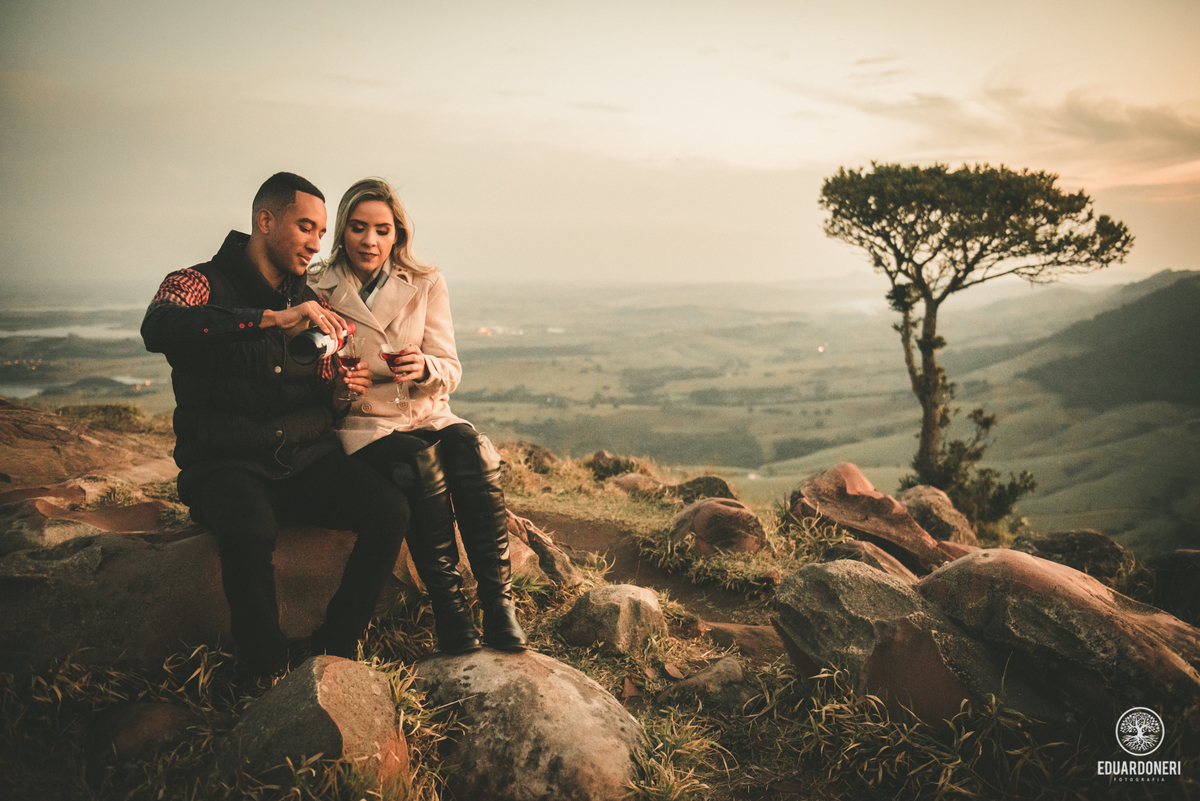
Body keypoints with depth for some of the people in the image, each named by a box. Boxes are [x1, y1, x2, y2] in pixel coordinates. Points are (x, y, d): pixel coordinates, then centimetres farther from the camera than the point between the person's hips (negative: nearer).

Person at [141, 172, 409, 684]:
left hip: (306, 457, 5)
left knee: (390, 510, -21)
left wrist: (342, 390, -5)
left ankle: (332, 652, -4)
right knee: (251, 531, -37)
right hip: (227, 462, -5)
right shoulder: (199, 284, -3)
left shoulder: (311, 305, 14)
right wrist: (273, 318, -34)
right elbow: (157, 328, -28)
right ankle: (267, 674, -12)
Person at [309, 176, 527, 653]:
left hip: (426, 415, 2)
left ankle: (498, 602, -32)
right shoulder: (318, 290, 4)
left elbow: (450, 371, 3)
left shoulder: (426, 284, 8)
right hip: (361, 424, -2)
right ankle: (446, 605, -29)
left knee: (471, 450, -32)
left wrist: (424, 368, -21)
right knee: (422, 462, -34)